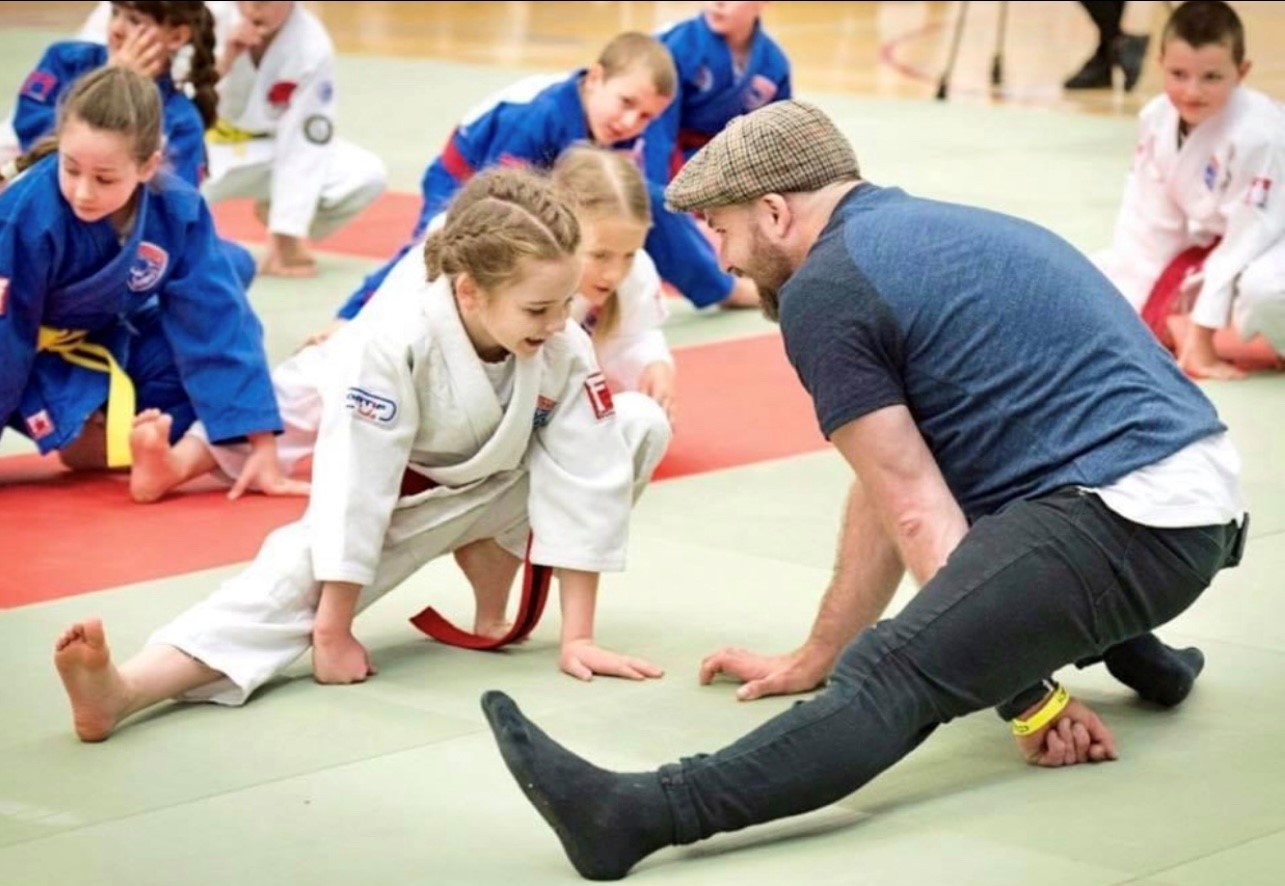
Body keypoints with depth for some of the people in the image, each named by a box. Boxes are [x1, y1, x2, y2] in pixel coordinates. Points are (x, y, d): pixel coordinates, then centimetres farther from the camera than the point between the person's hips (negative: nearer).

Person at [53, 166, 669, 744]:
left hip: (496, 493, 4)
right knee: (298, 579, -31)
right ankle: (125, 690, -50)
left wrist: (577, 637, -17)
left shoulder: (565, 351, -24)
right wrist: (333, 630, -28)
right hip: (393, 501, -4)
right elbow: (355, 485, -32)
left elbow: (587, 481, -18)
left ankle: (494, 611, -5)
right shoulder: (394, 340, -35)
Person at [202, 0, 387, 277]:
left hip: (268, 146, 1)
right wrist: (223, 61, -36)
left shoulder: (313, 49, -23)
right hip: (208, 144, -1)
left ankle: (277, 210, 8)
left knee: (367, 175, -20)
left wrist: (285, 235, -22)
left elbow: (302, 147, -20)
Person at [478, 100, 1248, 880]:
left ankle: (640, 816, -49)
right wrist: (814, 660, 28)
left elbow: (916, 518, -8)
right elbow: (889, 490, 25)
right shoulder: (914, 232, 22)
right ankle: (1123, 642, 26)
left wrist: (1029, 699, -7)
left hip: (1125, 517, -9)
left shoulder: (824, 288, -6)